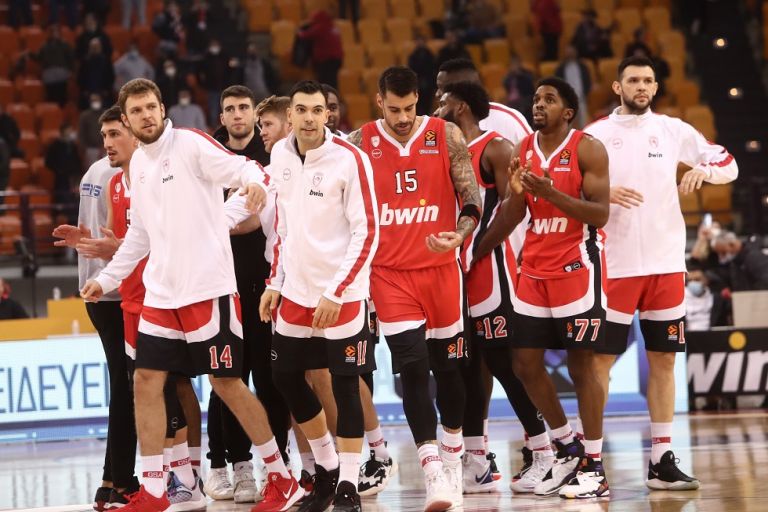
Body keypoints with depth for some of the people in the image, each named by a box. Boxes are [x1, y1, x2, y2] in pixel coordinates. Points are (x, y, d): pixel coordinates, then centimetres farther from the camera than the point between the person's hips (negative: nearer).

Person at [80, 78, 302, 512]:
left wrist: (255, 182, -40)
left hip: (208, 286, -7)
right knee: (146, 381, 1)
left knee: (226, 382, -2)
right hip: (161, 292, 7)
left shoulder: (190, 144, -7)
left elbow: (244, 168, -17)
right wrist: (108, 278, 23)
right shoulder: (139, 162, 14)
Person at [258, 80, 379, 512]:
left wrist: (335, 293, -18)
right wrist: (275, 283, 13)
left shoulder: (350, 159, -14)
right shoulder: (281, 154, 5)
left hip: (342, 293, -6)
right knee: (286, 377, 10)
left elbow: (368, 233, -14)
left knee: (346, 387, -4)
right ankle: (327, 469, 27)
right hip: (295, 290, 6)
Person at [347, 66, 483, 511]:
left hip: (440, 268, 1)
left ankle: (453, 457, 30)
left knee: (448, 365, 12)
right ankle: (433, 470, -13)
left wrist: (459, 236, -22)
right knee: (412, 367, -11)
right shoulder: (359, 144, -1)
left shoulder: (447, 137, -2)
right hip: (388, 273, -1)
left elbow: (472, 199, -3)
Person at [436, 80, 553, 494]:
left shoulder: (496, 149, -8)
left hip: (489, 267, -8)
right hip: (455, 268, 8)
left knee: (504, 364, -7)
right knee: (466, 367, 8)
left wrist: (477, 249, -20)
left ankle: (544, 455, 0)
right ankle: (476, 464, 11)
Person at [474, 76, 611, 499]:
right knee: (525, 362, 5)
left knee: (580, 364, -4)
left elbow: (600, 213, -16)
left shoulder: (587, 150, -8)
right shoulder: (524, 150, 9)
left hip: (576, 267, -6)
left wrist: (551, 192, -25)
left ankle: (594, 467, 2)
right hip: (534, 269, 6)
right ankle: (567, 448, 21)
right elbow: (511, 215, 15)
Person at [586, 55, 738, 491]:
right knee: (601, 360, -3)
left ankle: (662, 460, 11)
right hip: (615, 264, -3)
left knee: (664, 360, 6)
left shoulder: (674, 130, 7)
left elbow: (729, 165, 9)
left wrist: (704, 170, -12)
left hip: (666, 262, 3)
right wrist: (604, 193, -22)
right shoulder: (597, 134, 0)